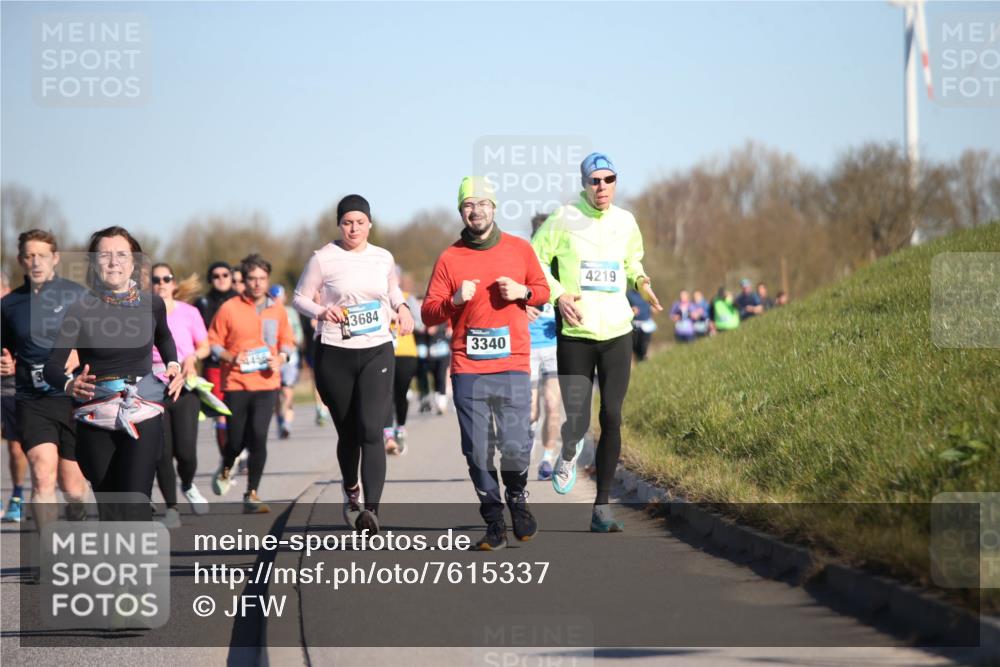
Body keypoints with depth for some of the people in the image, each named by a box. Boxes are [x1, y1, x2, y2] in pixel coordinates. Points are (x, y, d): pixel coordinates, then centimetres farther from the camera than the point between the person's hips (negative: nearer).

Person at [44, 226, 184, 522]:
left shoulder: (152, 305, -1)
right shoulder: (80, 310, -7)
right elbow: (52, 366, -11)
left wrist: (173, 365, 6)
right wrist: (69, 385, -31)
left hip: (143, 417, 0)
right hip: (96, 420, 0)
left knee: (135, 507, -16)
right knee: (109, 511, 9)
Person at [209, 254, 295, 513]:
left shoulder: (277, 310, 7)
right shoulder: (229, 309, -2)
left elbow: (287, 342, 18)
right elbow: (213, 343, 2)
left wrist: (280, 359, -2)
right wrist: (231, 358, -15)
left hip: (266, 383, 1)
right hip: (236, 384, -1)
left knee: (258, 437, -12)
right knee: (237, 440, 3)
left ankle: (252, 495, -1)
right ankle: (226, 469, 40)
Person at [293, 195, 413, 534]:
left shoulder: (384, 258, 7)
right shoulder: (323, 258, -3)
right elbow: (300, 298, 2)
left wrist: (402, 307, 5)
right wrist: (322, 311, -18)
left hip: (377, 351, 1)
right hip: (335, 353, -1)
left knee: (371, 429, -15)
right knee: (348, 432, 10)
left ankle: (371, 510, -24)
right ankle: (351, 491, 39)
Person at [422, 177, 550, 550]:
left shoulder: (519, 249, 8)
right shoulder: (449, 258, 5)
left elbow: (543, 290, 19)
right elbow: (428, 314, 4)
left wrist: (522, 291, -3)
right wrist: (455, 299, -15)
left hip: (513, 367, 0)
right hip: (468, 369, 0)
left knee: (515, 446, -9)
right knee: (478, 452, -1)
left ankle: (517, 498, 21)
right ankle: (494, 523, 12)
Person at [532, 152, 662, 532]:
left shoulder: (626, 222, 7)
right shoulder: (565, 218, -5)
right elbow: (536, 258, 2)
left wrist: (640, 281, 2)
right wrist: (558, 294, -11)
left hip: (617, 332, 3)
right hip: (575, 333, -3)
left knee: (612, 419, -1)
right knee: (577, 422, -8)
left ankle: (602, 507, 7)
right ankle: (569, 452, 32)